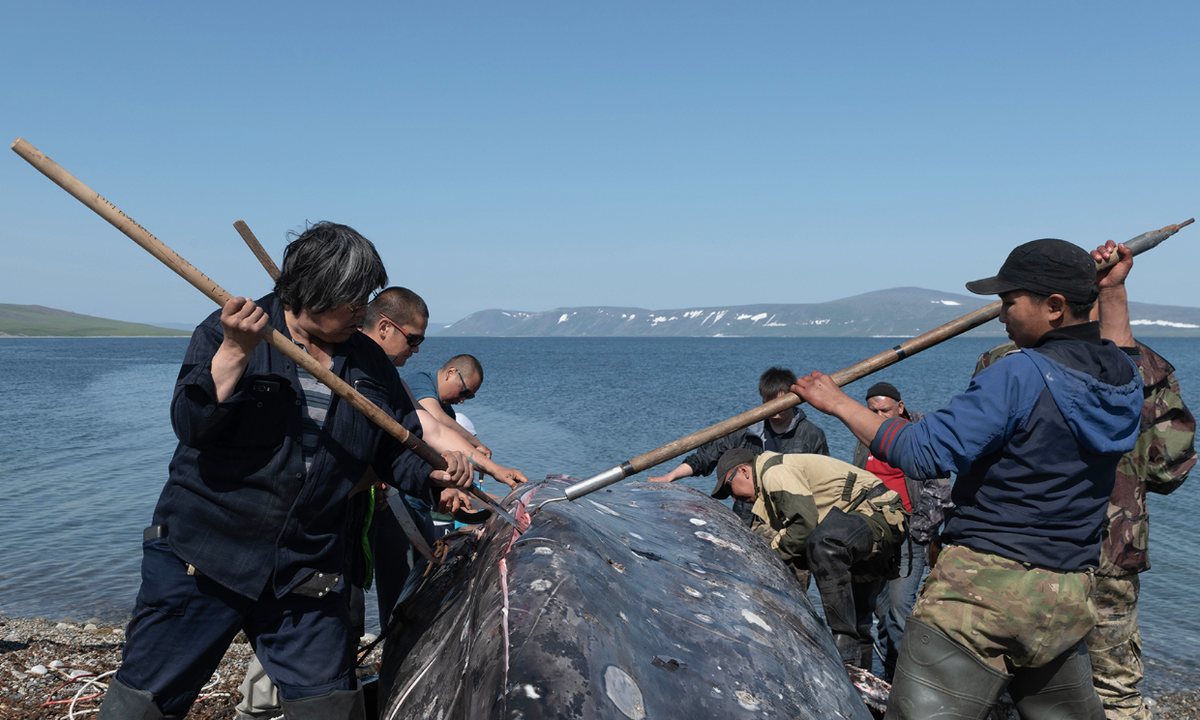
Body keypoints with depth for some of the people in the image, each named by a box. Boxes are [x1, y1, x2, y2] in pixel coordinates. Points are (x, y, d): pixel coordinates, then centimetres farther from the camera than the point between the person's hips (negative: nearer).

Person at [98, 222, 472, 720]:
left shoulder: (368, 363, 7)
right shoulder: (224, 333, -5)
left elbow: (398, 448, 12)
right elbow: (190, 424, -16)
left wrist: (431, 474, -8)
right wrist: (235, 351, -27)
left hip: (306, 575, 3)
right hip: (201, 559, -3)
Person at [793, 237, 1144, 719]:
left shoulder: (1021, 376, -17)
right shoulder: (1126, 382, 7)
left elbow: (924, 454, -19)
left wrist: (839, 403, -11)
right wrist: (1113, 293, 39)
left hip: (983, 588, -8)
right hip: (1066, 600, 9)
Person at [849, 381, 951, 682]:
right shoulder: (866, 440, 12)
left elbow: (938, 490, -4)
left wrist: (919, 529, -7)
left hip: (909, 533, -6)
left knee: (900, 603, -13)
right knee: (880, 604, 8)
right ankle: (888, 675, 18)